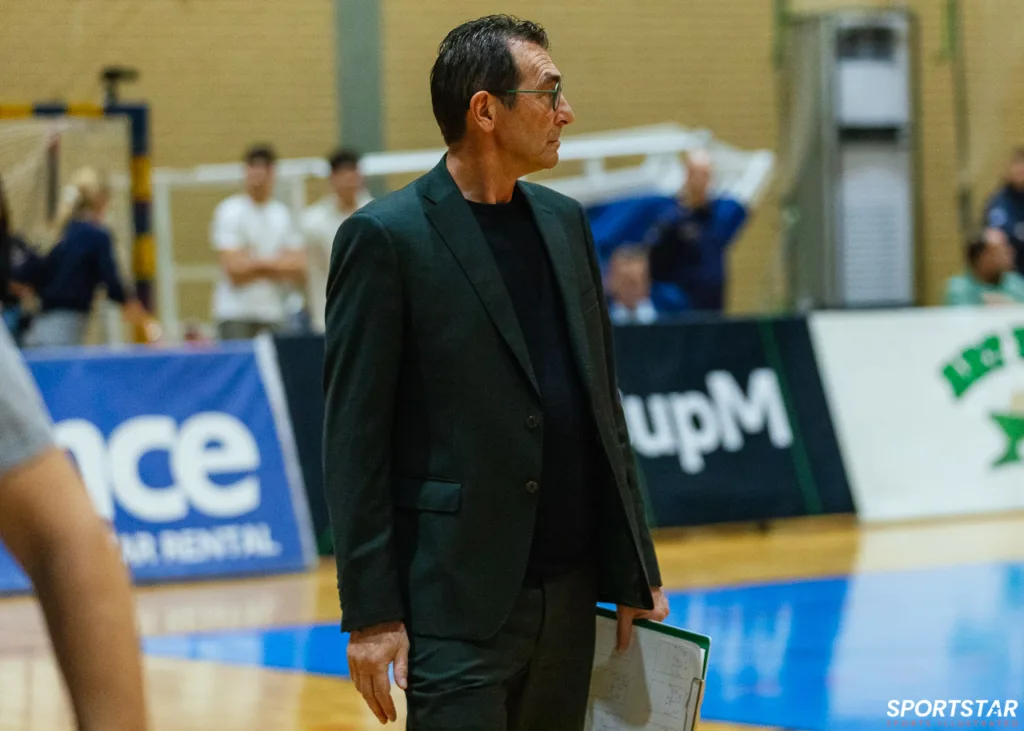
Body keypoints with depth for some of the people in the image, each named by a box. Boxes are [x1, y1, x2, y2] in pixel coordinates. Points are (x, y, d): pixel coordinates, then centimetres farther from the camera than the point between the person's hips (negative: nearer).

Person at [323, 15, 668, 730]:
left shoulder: (564, 222, 13)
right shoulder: (385, 238, -7)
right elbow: (354, 443, -9)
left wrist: (637, 571, 13)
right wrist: (370, 613, -12)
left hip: (572, 594, 6)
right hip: (459, 609, -6)